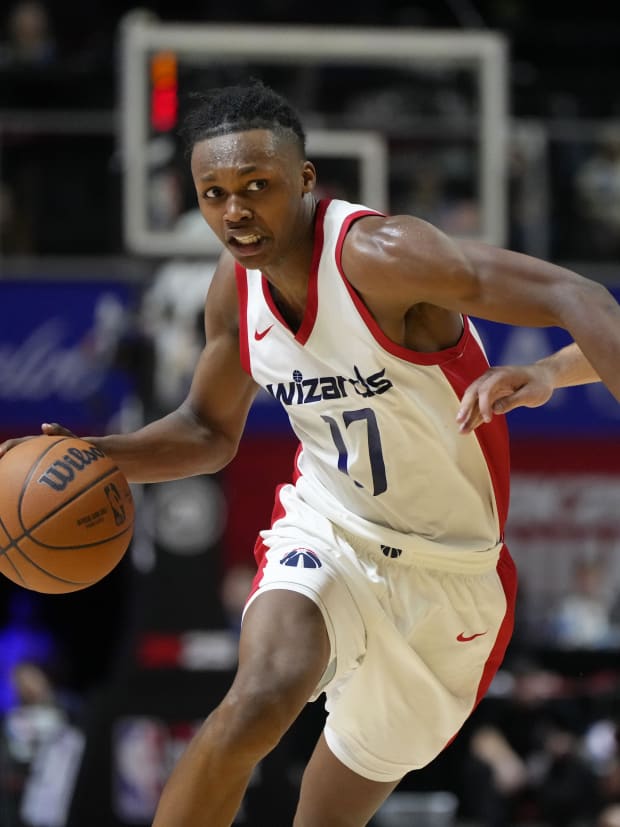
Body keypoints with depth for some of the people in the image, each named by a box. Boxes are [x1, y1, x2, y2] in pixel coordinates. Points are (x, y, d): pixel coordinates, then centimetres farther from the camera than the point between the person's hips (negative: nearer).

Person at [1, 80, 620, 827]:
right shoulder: (236, 288, -6)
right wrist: (91, 458, -7)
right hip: (326, 533, 2)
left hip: (448, 571, -2)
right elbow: (210, 430, 11)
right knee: (260, 701, -30)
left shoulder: (378, 255, -26)